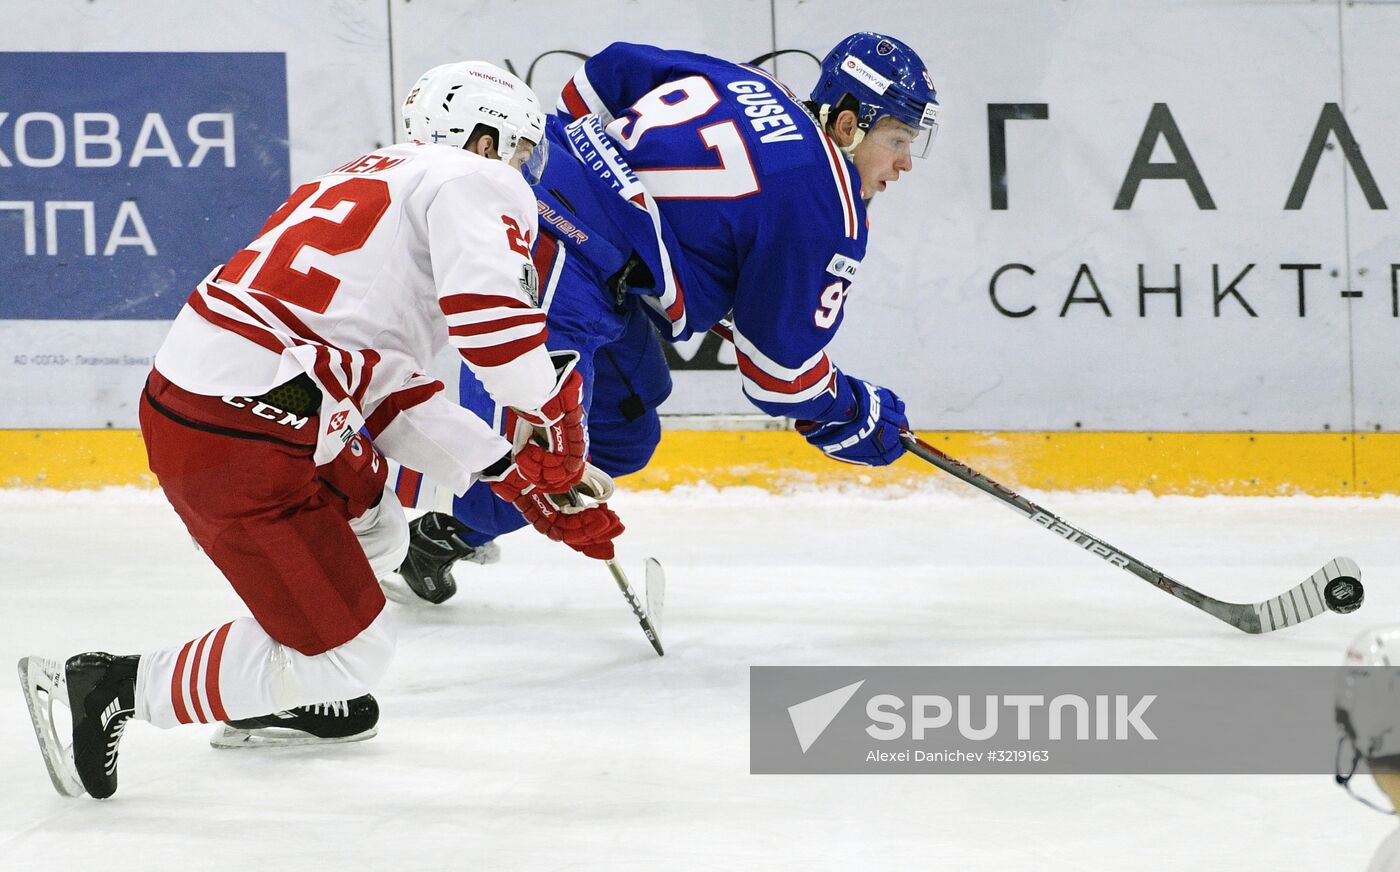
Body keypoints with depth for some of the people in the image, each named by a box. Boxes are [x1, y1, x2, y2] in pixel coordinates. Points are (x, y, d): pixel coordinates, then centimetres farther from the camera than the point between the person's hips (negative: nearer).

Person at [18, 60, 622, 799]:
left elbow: (393, 397, 23)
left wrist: (515, 476, 19)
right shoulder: (473, 183, -1)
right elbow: (487, 308, -23)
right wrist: (554, 413, -8)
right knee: (348, 655, 0)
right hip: (237, 442, -10)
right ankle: (109, 691, 1)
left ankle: (278, 695, 40)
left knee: (373, 531, 32)